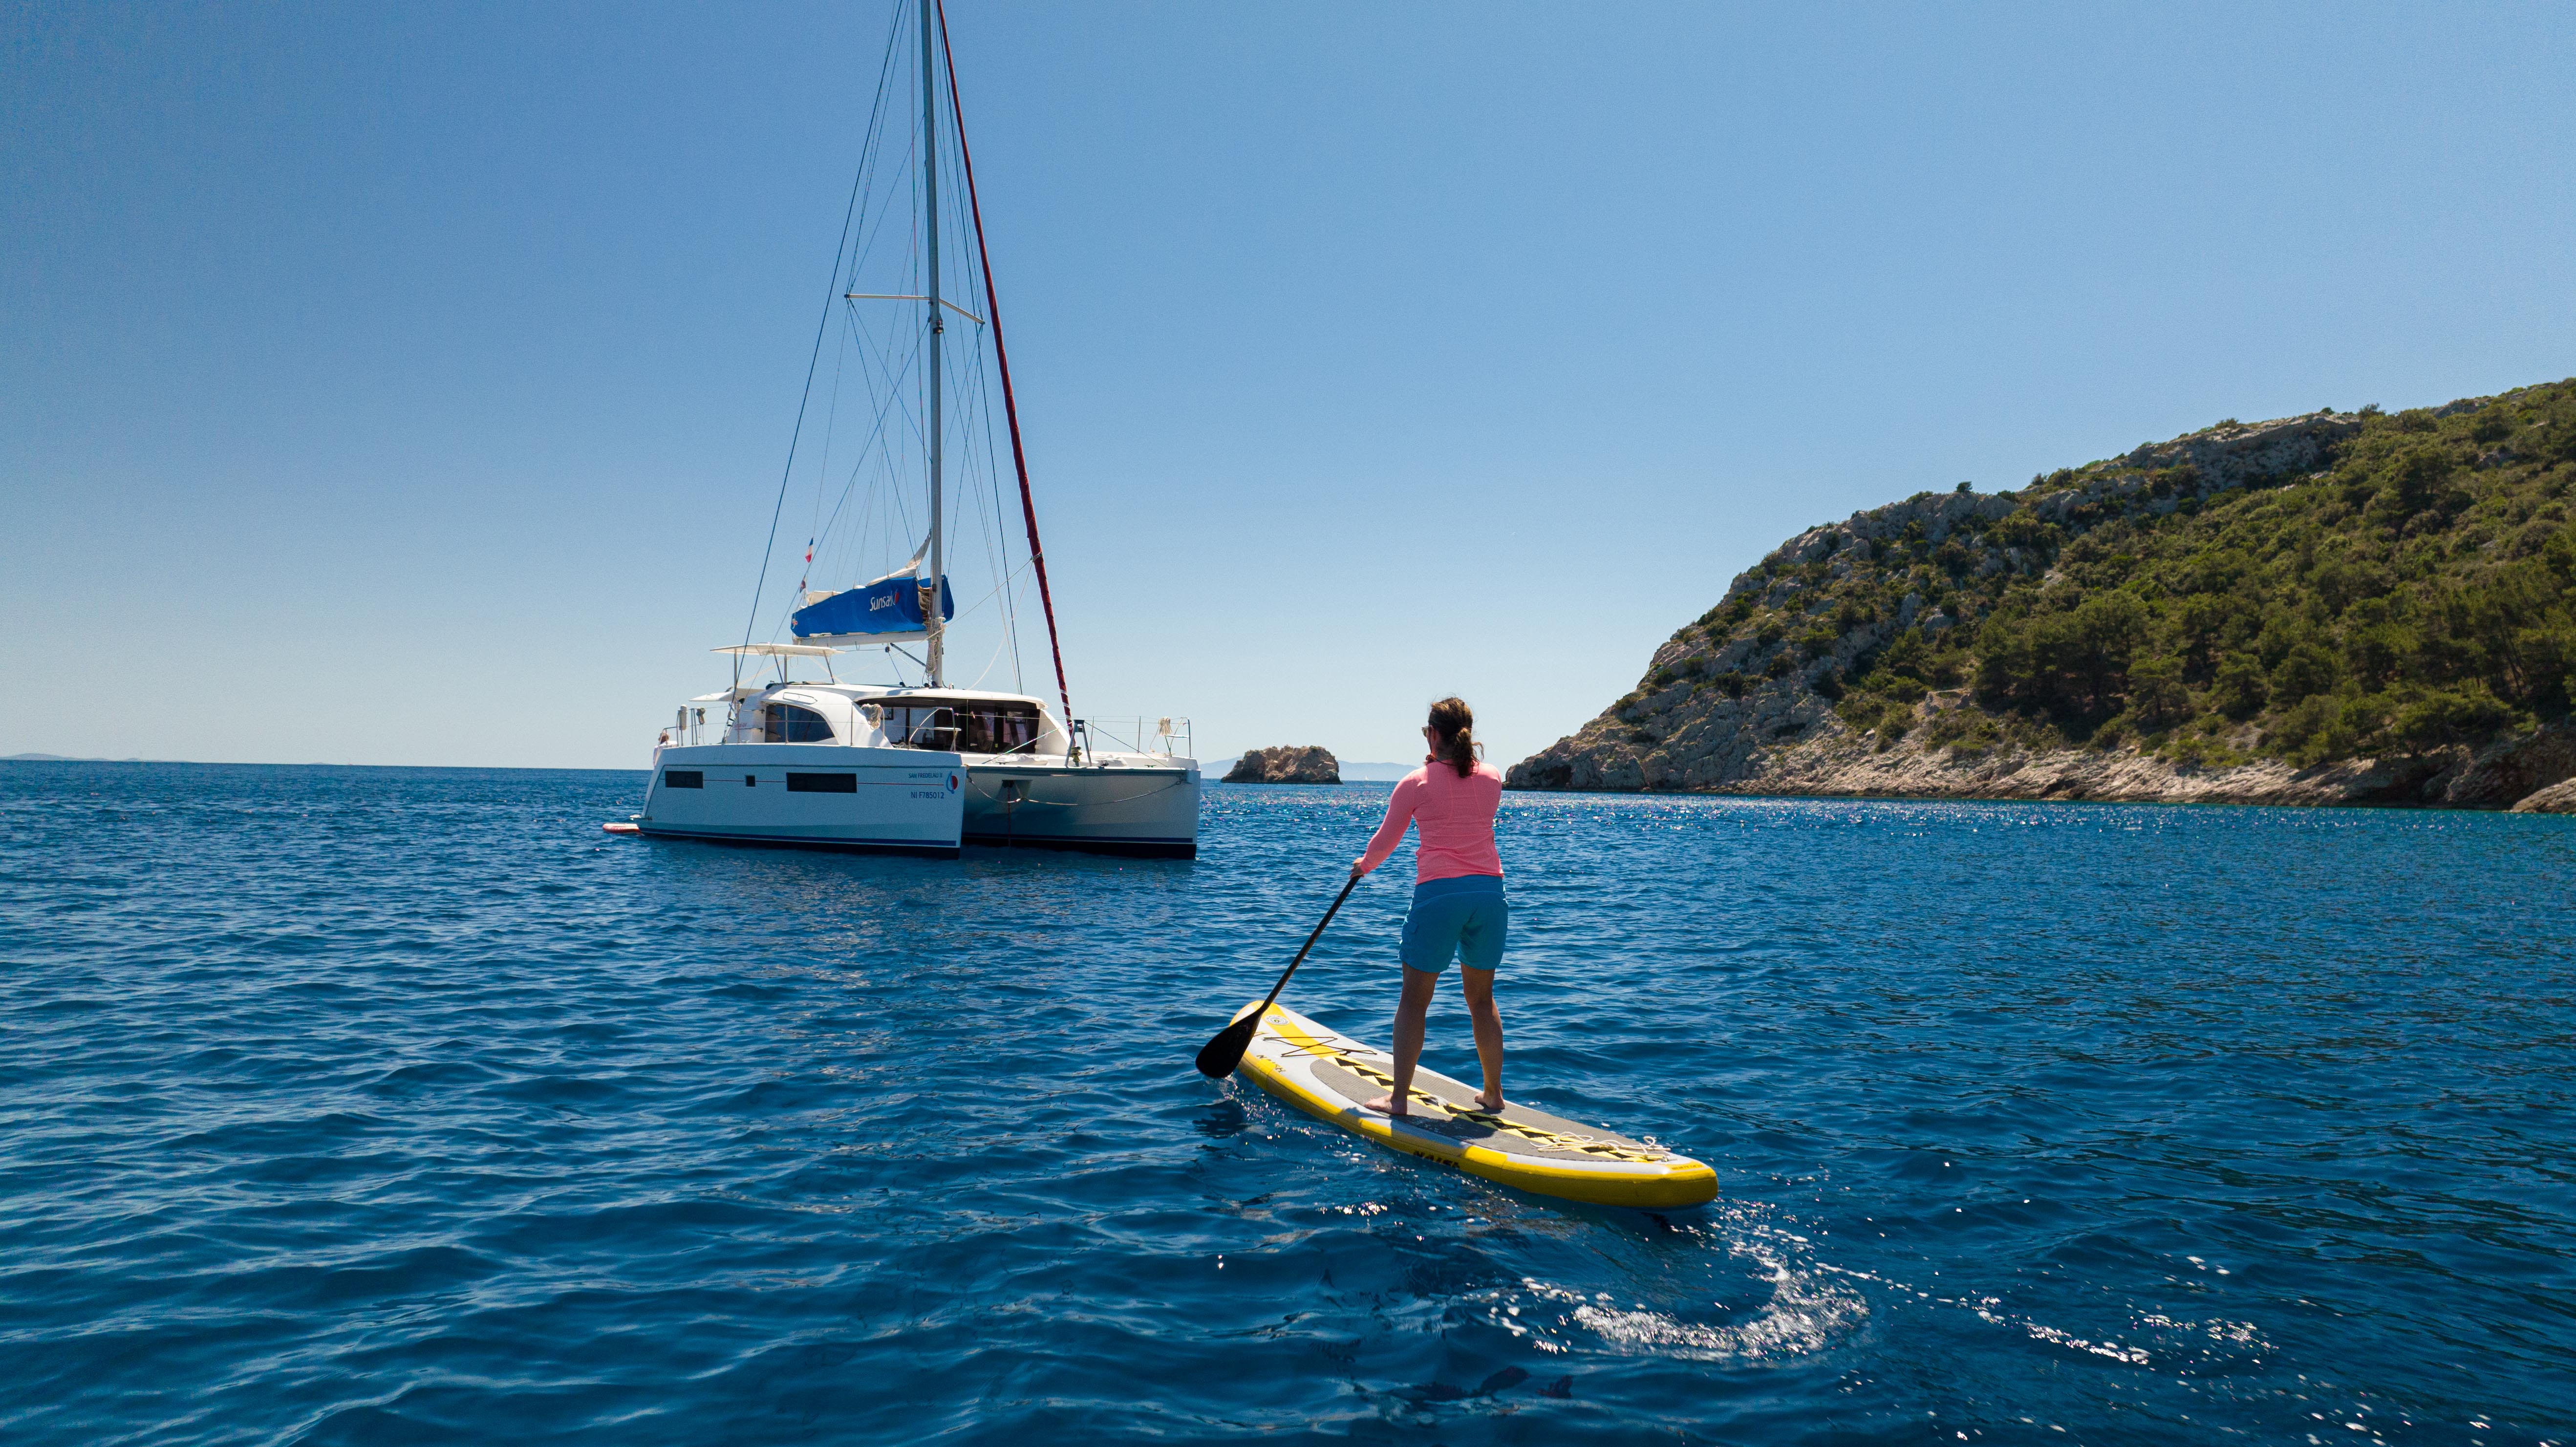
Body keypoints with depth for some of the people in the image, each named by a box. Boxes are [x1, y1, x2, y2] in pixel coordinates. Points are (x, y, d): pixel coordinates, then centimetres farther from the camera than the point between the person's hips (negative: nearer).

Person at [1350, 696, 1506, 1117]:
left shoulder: (1416, 783, -2)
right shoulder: (1493, 778, 7)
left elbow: (1386, 839, 10)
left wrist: (1364, 865, 30)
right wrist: (1456, 754, 34)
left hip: (1438, 893, -4)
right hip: (1490, 892, 4)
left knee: (1414, 999, 5)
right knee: (1481, 998, 16)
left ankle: (1398, 1098, 8)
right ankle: (1494, 1095, 22)